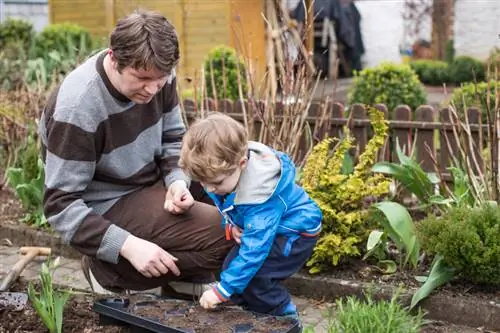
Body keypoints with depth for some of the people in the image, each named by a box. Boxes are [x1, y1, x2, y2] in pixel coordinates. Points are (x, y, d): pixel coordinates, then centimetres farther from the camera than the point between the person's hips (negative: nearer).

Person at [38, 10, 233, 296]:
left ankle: (184, 270, 7)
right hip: (110, 207, -7)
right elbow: (61, 204, -24)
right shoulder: (77, 108, -28)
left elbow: (173, 137, 5)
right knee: (224, 234, -19)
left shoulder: (156, 75, -10)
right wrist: (128, 245, -32)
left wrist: (178, 180, -16)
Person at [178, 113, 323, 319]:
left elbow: (255, 248, -37)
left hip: (296, 231, -9)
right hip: (268, 226, 9)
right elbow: (225, 208, 8)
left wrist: (223, 290, -33)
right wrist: (230, 226, -14)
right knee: (232, 267, 0)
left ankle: (284, 321, -2)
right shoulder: (223, 171, -14)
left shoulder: (259, 194, -38)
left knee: (252, 275, -22)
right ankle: (260, 314, 19)